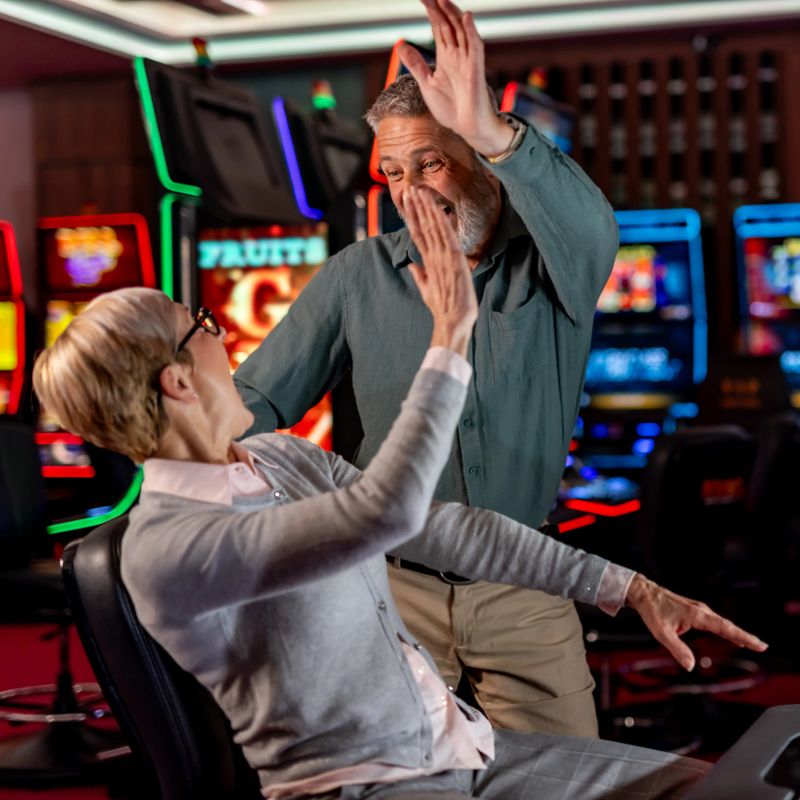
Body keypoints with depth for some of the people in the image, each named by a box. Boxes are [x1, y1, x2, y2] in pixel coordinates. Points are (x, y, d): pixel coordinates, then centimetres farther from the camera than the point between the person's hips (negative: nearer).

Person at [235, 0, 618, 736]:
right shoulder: (359, 276, -1)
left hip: (523, 590, 0)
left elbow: (592, 229, -30)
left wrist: (491, 131, -46)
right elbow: (256, 399, -1)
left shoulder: (553, 266, -5)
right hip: (393, 585, 0)